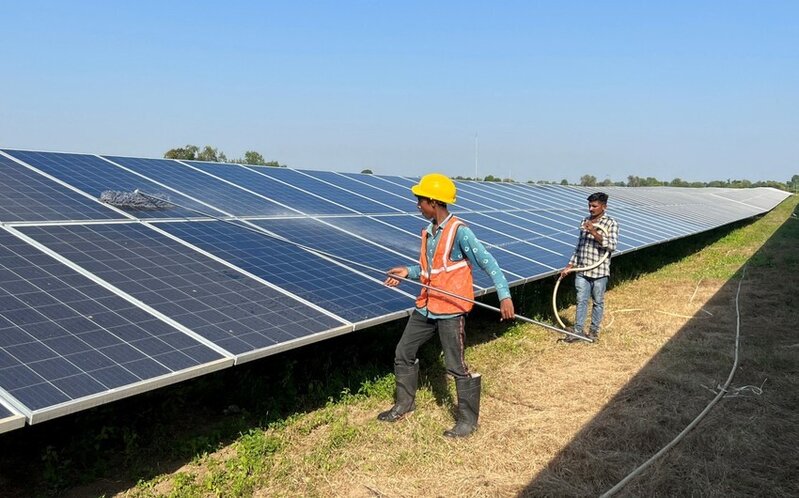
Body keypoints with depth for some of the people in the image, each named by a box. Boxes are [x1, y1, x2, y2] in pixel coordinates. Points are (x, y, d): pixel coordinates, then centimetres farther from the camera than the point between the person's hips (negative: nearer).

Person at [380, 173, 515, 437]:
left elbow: (487, 262, -19)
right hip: (426, 306, 9)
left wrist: (504, 296, -28)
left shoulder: (459, 231, -16)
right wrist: (408, 271, 1)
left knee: (456, 366, -1)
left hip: (451, 309, -8)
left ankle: (468, 420, 16)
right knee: (403, 353, 16)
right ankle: (404, 403, 34)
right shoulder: (427, 232, 8)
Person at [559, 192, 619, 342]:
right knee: (581, 301, 8)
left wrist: (594, 232, -26)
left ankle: (594, 331, 23)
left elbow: (612, 246, -19)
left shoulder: (611, 223, -7)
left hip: (600, 271, -4)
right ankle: (578, 331, 15)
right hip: (582, 270, 4)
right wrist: (570, 266, 10)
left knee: (597, 302, 10)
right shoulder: (585, 221, 7)